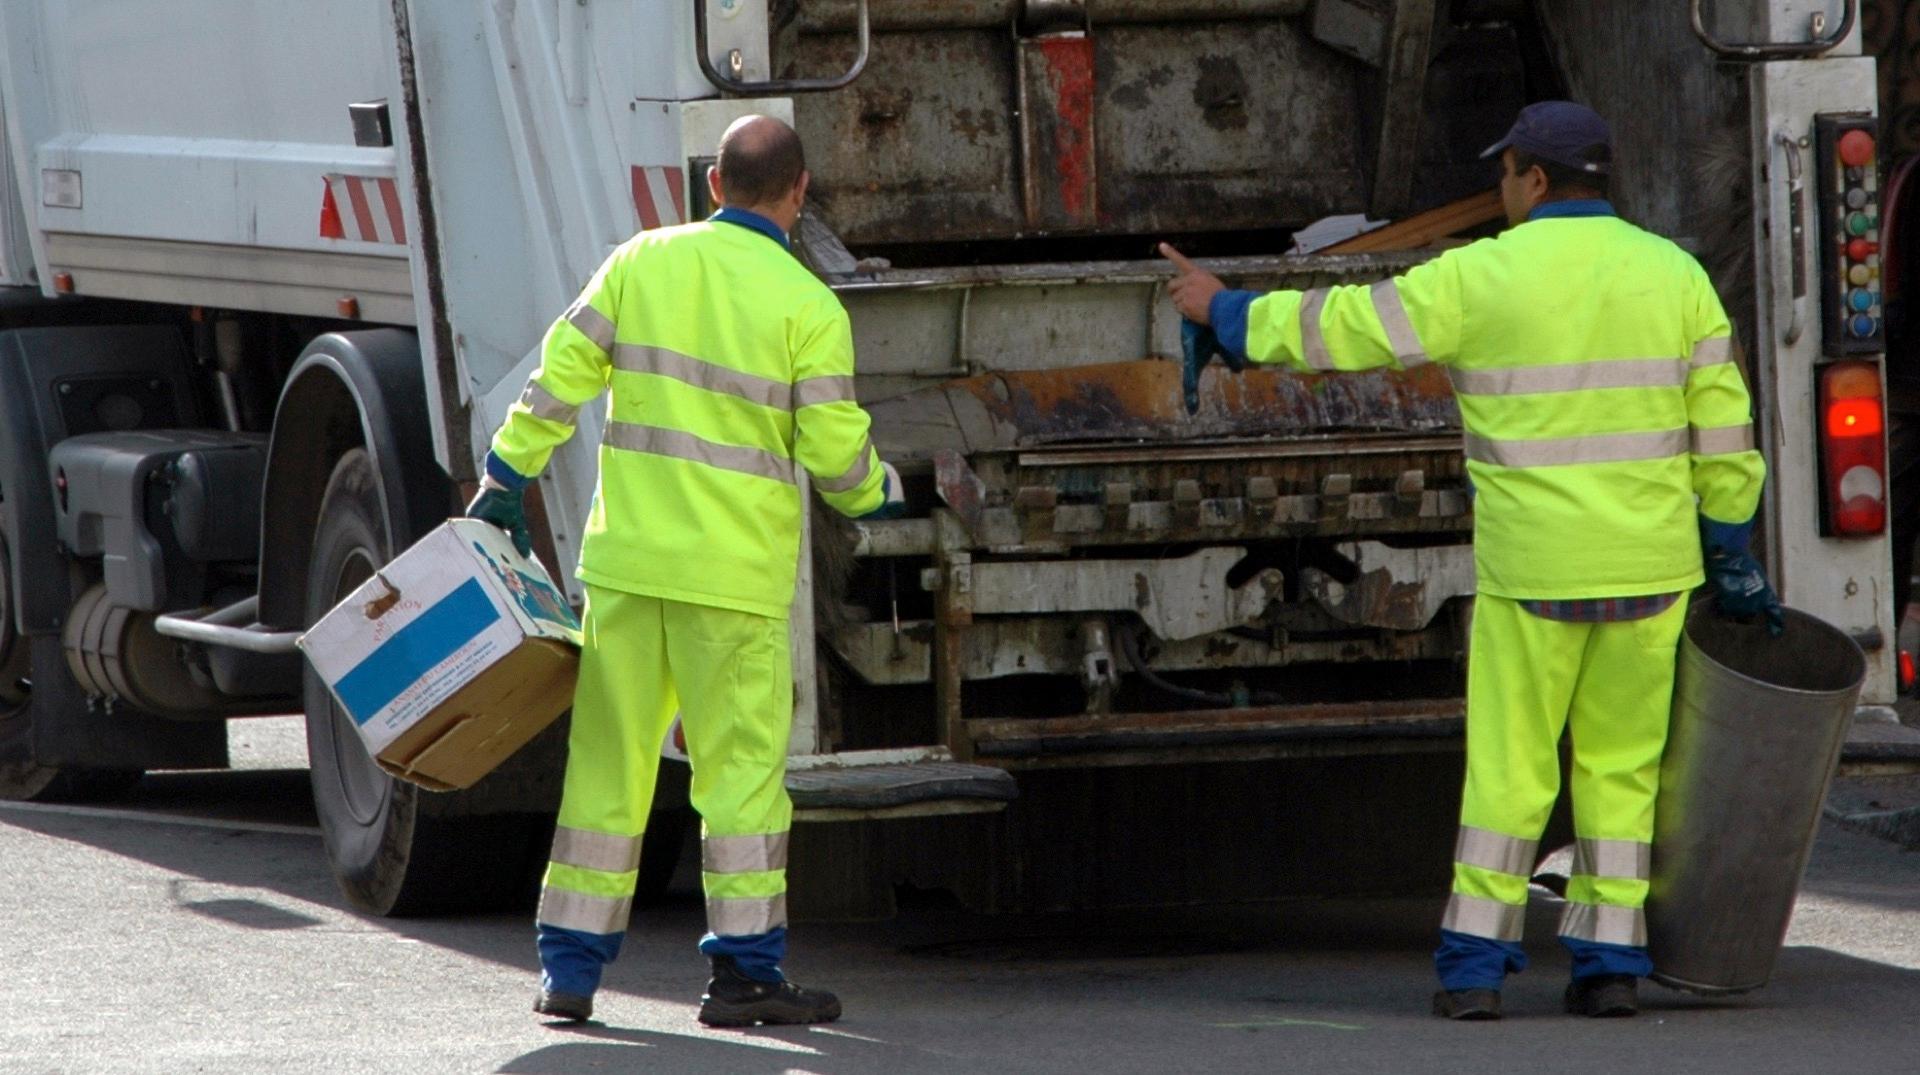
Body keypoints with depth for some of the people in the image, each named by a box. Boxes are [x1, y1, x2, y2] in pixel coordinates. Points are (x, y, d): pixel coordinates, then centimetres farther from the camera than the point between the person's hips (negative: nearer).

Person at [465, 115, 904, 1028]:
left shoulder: (642, 264, 2)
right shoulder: (809, 308, -8)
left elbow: (561, 377, 3)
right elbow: (834, 448, -7)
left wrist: (506, 478, 13)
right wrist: (878, 492, 14)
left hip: (625, 559, 4)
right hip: (734, 574, -4)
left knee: (607, 762, 10)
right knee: (741, 768, 3)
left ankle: (570, 963, 12)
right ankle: (743, 968, 3)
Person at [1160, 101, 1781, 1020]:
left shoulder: (1484, 279, -8)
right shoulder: (1674, 275, 3)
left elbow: (1343, 327, 0)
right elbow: (1722, 434, 4)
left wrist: (1227, 313, 14)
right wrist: (1730, 556, 14)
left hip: (1533, 566, -3)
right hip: (1650, 563, 3)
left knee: (1507, 767, 5)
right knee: (1620, 765, 11)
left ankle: (1475, 963, 4)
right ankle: (1610, 960, 8)